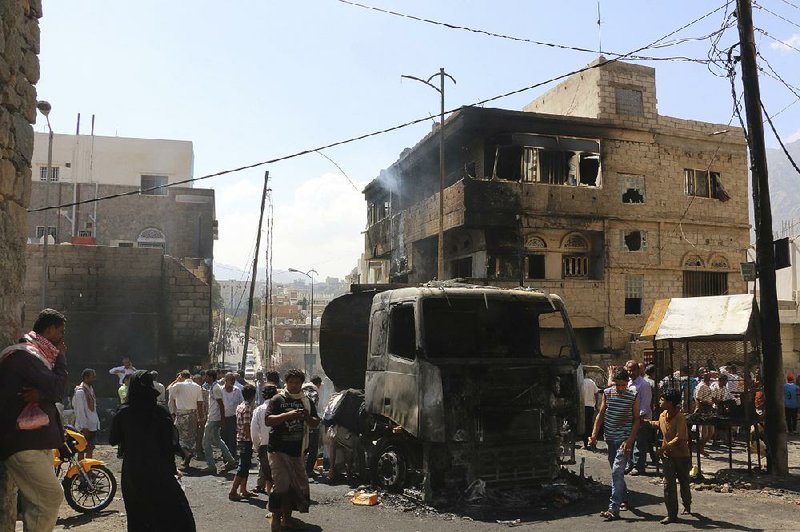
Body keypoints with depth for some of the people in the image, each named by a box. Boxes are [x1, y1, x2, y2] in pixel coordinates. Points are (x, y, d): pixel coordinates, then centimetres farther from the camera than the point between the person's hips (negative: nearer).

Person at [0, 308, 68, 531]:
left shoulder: (36, 355, 17)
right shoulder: (23, 354, -16)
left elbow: (56, 391, 6)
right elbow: (58, 389, -20)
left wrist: (41, 393, -17)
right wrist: (61, 356, -7)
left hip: (38, 441, 10)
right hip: (23, 443, -10)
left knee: (38, 504, 13)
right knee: (52, 496, -14)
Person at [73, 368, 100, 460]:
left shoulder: (91, 389, 12)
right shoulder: (80, 391, -15)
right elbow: (80, 411, -18)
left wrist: (97, 422, 13)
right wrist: (84, 427, -19)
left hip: (93, 425, 9)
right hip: (85, 427, -9)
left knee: (90, 449, 14)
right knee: (82, 450, 0)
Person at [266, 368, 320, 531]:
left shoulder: (306, 401, 10)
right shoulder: (277, 400, -4)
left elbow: (315, 424, 11)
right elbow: (268, 421, -15)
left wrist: (307, 417, -12)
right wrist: (288, 415, -26)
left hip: (297, 450, 5)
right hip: (278, 449, -5)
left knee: (297, 484, 9)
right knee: (281, 483, -10)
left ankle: (287, 517, 24)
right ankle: (275, 518, 6)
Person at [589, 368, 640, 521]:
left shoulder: (633, 395, -7)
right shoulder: (607, 393, 2)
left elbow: (636, 419, -5)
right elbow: (600, 414, 7)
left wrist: (630, 440, -14)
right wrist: (594, 434, -3)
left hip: (624, 438, -5)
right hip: (610, 438, 5)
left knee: (617, 471, -13)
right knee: (616, 472, 16)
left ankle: (614, 508, -14)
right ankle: (624, 499, 34)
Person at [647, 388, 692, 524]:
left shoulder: (679, 418, -21)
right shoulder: (663, 415, 1)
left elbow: (679, 438, -27)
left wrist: (665, 447, -29)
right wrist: (647, 422, 14)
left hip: (681, 454, -5)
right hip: (668, 455, 5)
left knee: (684, 482, 16)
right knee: (668, 484, -4)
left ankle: (687, 505, 41)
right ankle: (672, 514, 0)